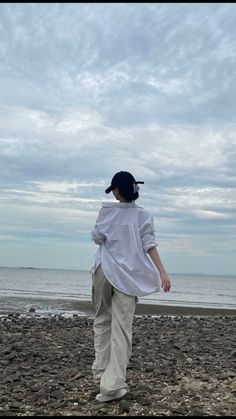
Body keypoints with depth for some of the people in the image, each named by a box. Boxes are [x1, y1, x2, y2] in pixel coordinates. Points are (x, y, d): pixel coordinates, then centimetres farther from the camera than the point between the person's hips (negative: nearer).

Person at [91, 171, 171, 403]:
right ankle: (113, 383, -9)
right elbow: (149, 244, -6)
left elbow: (97, 237, -1)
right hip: (127, 275, 0)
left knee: (102, 320, 18)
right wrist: (162, 272, -10)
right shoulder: (143, 215, 4)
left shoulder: (107, 210, 1)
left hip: (104, 270, 0)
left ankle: (101, 369, 16)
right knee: (122, 328, -4)